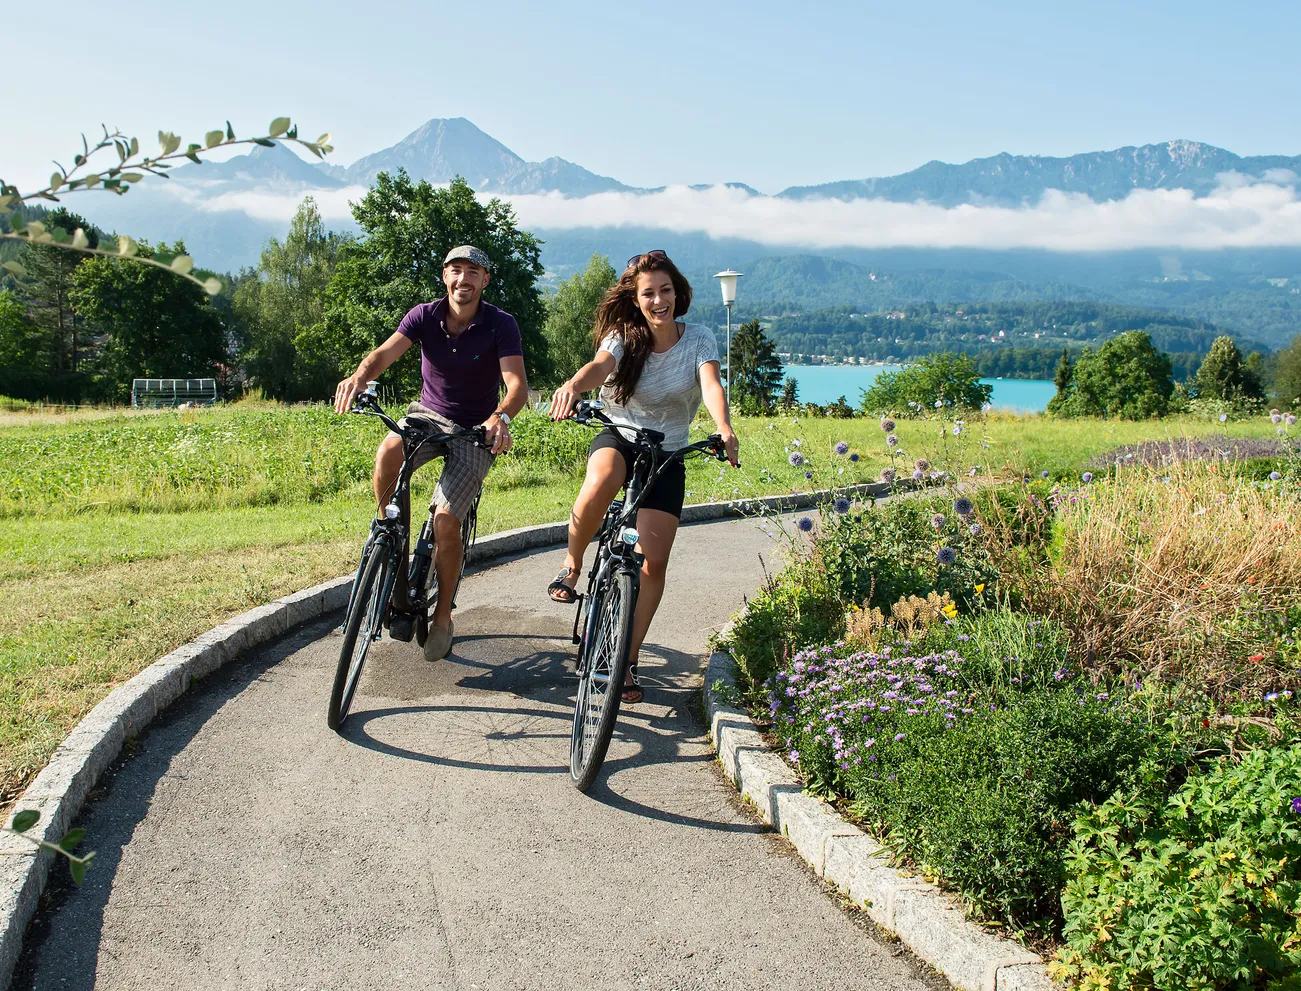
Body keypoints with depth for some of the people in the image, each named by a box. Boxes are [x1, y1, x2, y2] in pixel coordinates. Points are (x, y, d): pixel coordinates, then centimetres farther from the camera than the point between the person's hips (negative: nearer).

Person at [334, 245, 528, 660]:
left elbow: (517, 382, -24)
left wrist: (500, 417, -47)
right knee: (388, 452, -33)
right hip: (428, 415, 2)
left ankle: (443, 614, 4)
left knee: (446, 520, -17)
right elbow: (385, 352, -20)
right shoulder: (425, 316, -5)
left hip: (475, 429, -2)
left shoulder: (501, 325, -13)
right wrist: (359, 376, -43)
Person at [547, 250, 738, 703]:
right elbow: (600, 365, -29)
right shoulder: (623, 336, -7)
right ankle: (571, 566, -12)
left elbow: (711, 384, -24)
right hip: (619, 437, -1)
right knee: (603, 479, -39)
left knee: (654, 562, -8)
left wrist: (724, 429, -45)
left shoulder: (698, 339, -6)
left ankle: (627, 660, 7)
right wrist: (574, 383, -54)